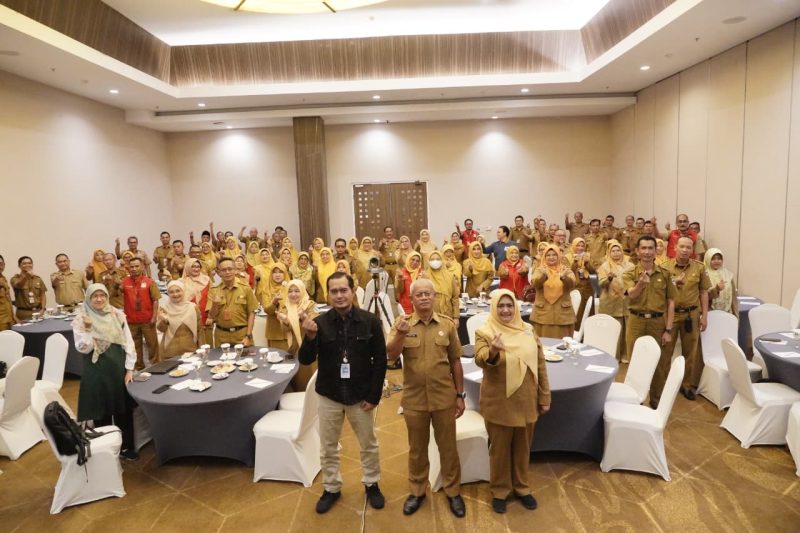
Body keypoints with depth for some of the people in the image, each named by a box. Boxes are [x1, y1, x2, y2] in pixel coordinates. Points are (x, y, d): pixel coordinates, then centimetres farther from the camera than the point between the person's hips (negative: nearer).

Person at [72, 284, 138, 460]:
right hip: (97, 371, -2)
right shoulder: (80, 320, -6)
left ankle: (126, 446, 26)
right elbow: (83, 348, -11)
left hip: (119, 368, 3)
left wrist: (129, 369, -2)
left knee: (124, 409, 10)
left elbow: (128, 342, 1)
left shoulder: (117, 315, 0)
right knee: (102, 412, 8)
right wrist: (88, 329, -24)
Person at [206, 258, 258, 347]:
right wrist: (215, 304, -22)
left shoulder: (246, 289, -2)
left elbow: (251, 313, -1)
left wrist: (248, 336, -6)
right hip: (221, 336, 1)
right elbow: (211, 316, -3)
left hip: (243, 334, -1)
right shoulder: (213, 291, 1)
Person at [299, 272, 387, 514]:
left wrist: (374, 395, -9)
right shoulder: (320, 323, -9)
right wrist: (309, 337, -31)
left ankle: (371, 484, 40)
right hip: (329, 395, 1)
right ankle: (331, 488, 38)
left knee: (369, 445, 17)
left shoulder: (370, 321, -12)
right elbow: (305, 360, -11)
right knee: (328, 448, 16)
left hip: (361, 395, -1)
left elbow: (380, 360, -7)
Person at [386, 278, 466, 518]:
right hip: (414, 398, 0)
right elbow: (391, 355, -17)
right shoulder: (402, 323, -5)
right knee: (417, 448, 17)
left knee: (448, 447, 14)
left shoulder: (447, 324, -3)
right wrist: (400, 334, -36)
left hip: (444, 397, 0)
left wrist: (460, 395, 5)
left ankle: (453, 491, 34)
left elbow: (455, 362, 3)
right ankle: (416, 491, 36)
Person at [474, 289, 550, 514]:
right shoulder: (484, 332, -10)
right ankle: (499, 490, 33)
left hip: (526, 402, 4)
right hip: (498, 404, -3)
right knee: (499, 448, 13)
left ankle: (522, 487, 40)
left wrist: (544, 397, 6)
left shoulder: (527, 330, 1)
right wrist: (492, 352, -48)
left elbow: (540, 364, 6)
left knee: (522, 447, 19)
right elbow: (480, 360, -26)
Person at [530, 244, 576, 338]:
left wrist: (564, 277, -36)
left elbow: (572, 283, -15)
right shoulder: (539, 270, 4)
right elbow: (534, 283, -17)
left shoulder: (566, 269, 5)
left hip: (562, 312, 1)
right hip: (543, 312, 0)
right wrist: (544, 275, -36)